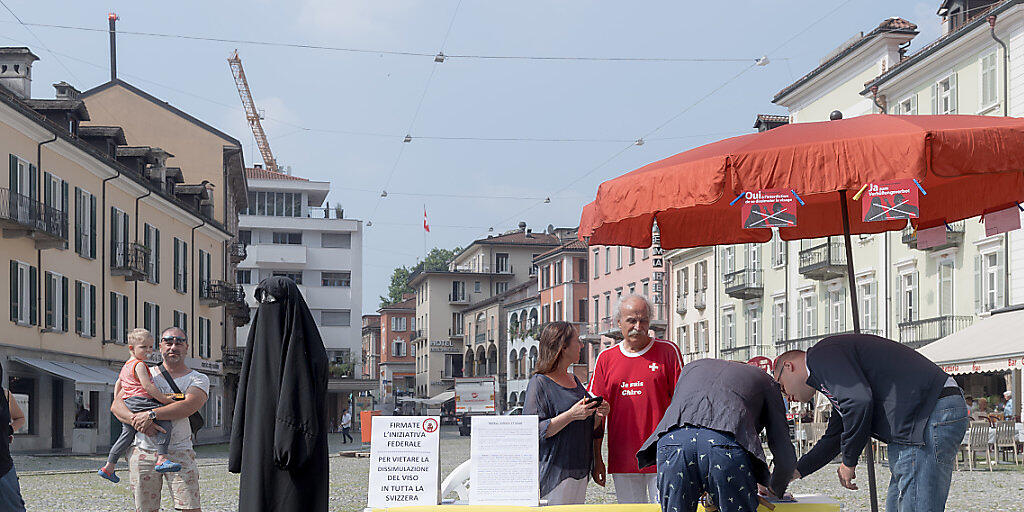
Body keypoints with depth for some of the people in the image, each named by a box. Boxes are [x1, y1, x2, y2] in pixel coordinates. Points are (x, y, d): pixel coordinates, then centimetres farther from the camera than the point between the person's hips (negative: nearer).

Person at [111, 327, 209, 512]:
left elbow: (188, 406, -14)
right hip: (143, 451, 2)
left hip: (179, 453, -2)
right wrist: (136, 420, -15)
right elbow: (116, 405, 5)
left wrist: (151, 414, -21)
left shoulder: (198, 379, 6)